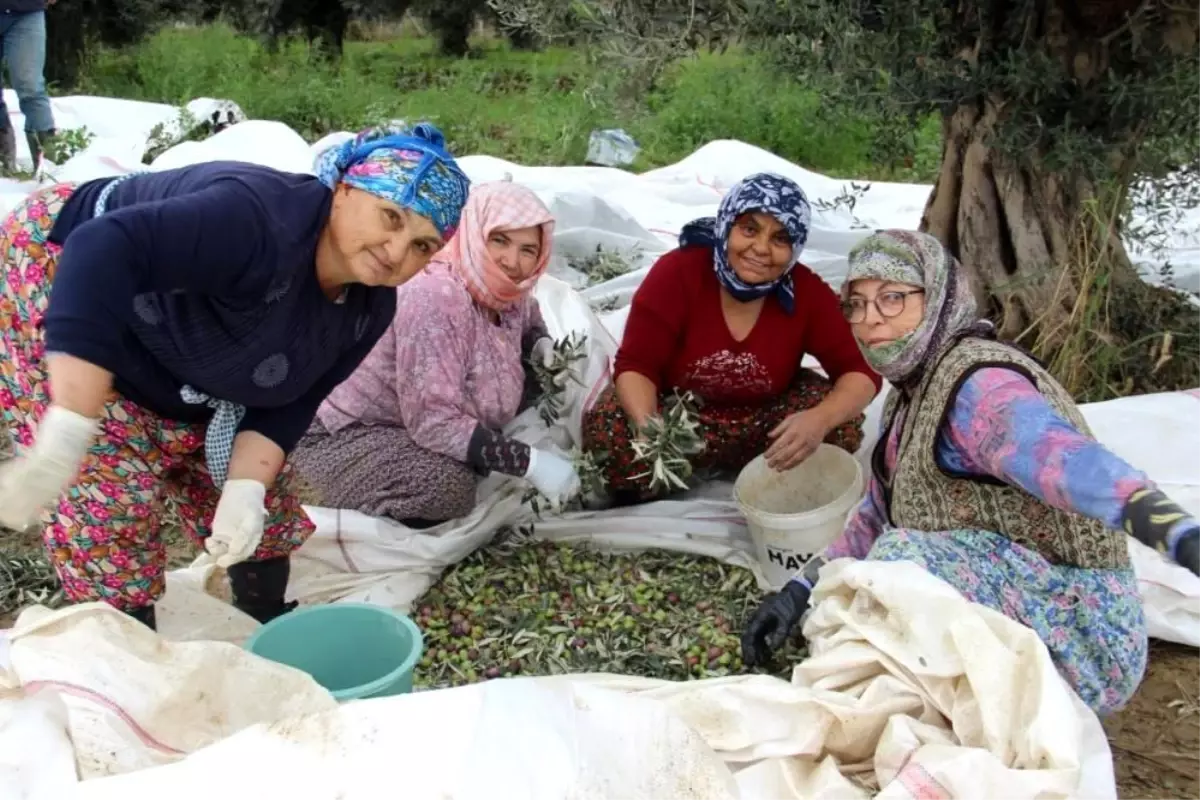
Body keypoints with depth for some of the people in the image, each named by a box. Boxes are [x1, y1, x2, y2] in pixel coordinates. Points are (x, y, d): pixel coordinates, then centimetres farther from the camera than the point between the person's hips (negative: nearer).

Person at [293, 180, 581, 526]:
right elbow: (433, 421, -34)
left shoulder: (505, 292, -5)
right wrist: (528, 461, -35)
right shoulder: (436, 299, -30)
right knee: (449, 485, -33)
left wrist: (542, 343, -1)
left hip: (418, 425, 9)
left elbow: (527, 318, 22)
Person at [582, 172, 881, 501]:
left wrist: (820, 419, -39)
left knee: (843, 424, -23)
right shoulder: (675, 273, -21)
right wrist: (646, 425, -43)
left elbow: (860, 370, -16)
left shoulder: (806, 291, -15)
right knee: (606, 429, -29)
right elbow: (635, 364, -21)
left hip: (765, 423, 2)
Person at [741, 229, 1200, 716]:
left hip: (1075, 636, -9)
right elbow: (878, 516, 18)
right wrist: (800, 590, 5)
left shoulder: (979, 384, -20)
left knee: (901, 560, -26)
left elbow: (1058, 455, -40)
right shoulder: (912, 392, 9)